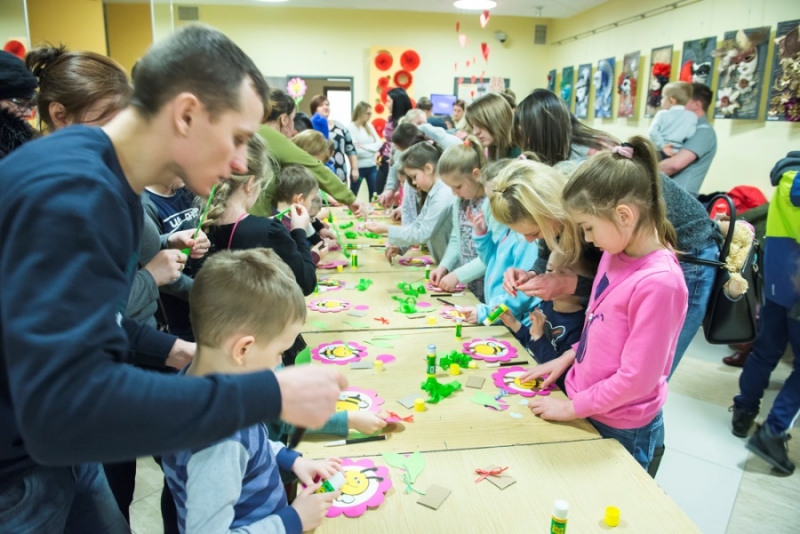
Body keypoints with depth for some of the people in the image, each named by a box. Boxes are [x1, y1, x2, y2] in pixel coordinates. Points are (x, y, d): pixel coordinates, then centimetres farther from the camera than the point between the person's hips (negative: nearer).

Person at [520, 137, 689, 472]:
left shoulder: (659, 281, -28)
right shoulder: (615, 254, -2)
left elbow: (636, 378, -24)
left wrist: (572, 408, -16)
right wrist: (568, 358, 5)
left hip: (620, 430, -7)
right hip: (587, 410, 7)